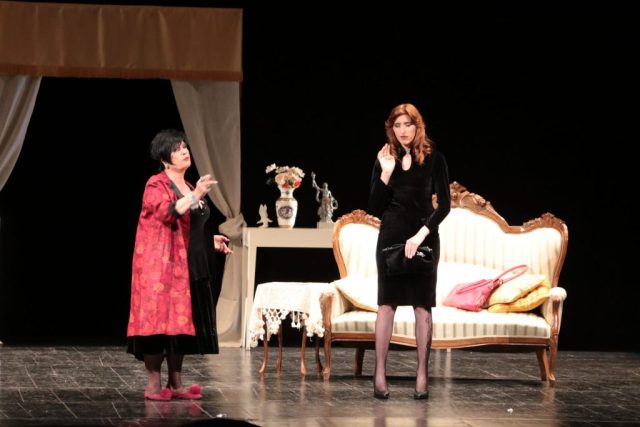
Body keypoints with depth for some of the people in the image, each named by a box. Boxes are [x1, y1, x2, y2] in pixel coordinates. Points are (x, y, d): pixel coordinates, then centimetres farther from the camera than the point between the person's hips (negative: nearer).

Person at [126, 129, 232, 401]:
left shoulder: (189, 188, 19)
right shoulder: (156, 185, -6)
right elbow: (168, 213, -23)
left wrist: (211, 240, 13)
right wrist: (195, 196, -25)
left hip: (186, 266, 8)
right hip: (160, 264, -8)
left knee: (182, 320, 7)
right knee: (159, 318, -10)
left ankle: (176, 383, 11)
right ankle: (153, 384, -7)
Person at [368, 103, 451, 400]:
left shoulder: (433, 159, 1)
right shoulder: (384, 159, 7)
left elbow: (444, 204, -3)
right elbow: (374, 208, 4)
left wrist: (421, 234, -14)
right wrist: (386, 173, -8)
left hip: (424, 237, -1)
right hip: (391, 236, 1)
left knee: (422, 306, -1)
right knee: (386, 304, -1)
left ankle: (422, 375, 0)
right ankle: (380, 374, -2)